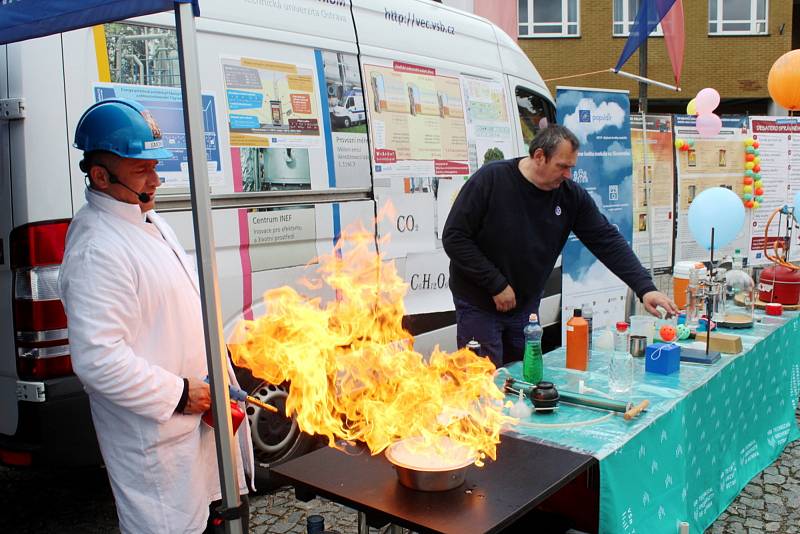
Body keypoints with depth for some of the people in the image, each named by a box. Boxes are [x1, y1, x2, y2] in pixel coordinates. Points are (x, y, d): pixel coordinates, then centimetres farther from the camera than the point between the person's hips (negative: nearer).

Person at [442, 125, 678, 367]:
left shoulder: (571, 195, -5)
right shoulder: (490, 180, -17)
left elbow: (607, 241, -4)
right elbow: (454, 237, -17)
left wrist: (645, 288, -14)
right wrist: (496, 285, -18)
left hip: (526, 307, 5)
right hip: (479, 306, -4)